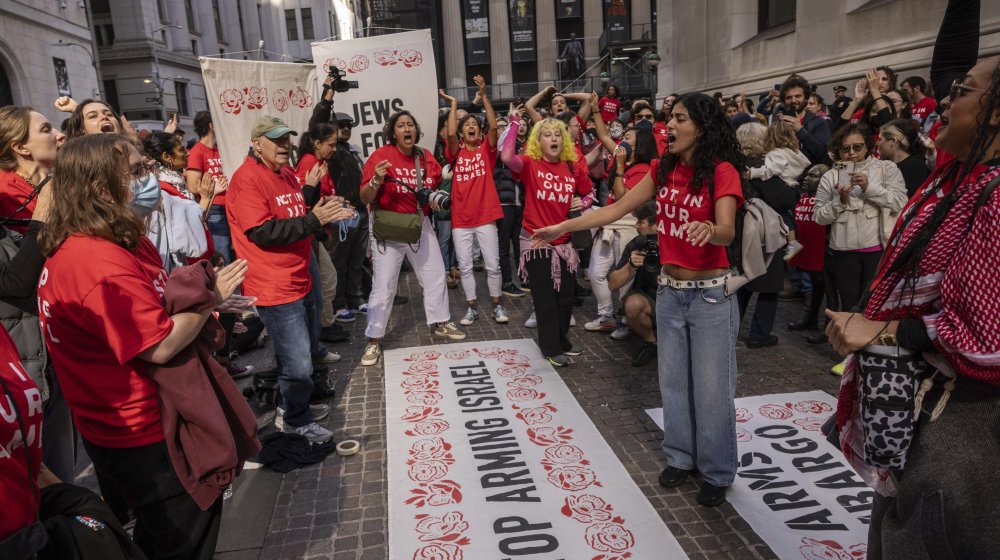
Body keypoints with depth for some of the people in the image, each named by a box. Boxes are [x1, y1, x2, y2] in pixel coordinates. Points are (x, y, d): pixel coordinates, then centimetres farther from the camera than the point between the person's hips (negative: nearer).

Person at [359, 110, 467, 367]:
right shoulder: (380, 156, -13)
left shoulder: (426, 157, 2)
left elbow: (436, 185, 20)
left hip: (421, 225, 5)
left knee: (435, 276, 14)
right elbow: (365, 198, -16)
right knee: (383, 286, -3)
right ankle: (374, 341, 10)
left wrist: (436, 199, -2)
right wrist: (376, 181, -34)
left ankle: (440, 323, 35)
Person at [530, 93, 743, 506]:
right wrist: (563, 227, 3)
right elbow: (618, 209, 6)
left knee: (712, 387, 4)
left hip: (711, 295, -6)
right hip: (670, 291, 6)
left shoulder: (722, 171, -14)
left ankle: (716, 472, 23)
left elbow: (727, 231, -25)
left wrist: (709, 230, -49)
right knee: (673, 380, 15)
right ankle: (681, 456, 34)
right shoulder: (664, 169, 4)